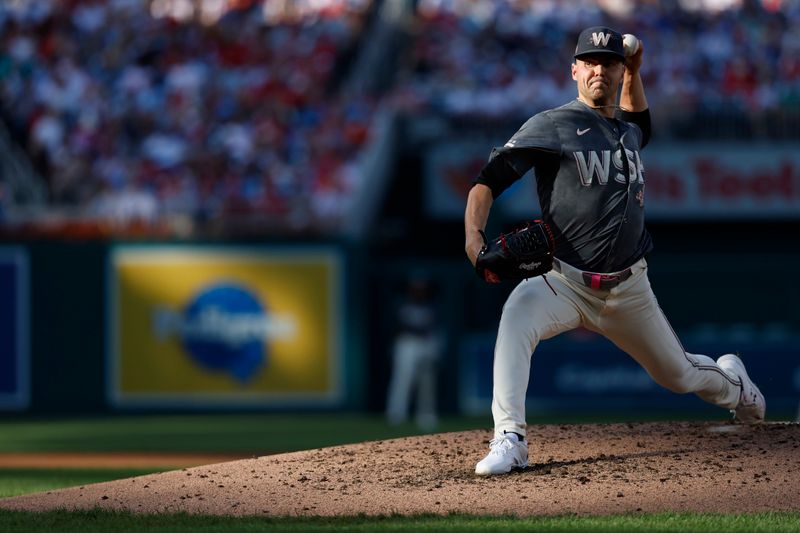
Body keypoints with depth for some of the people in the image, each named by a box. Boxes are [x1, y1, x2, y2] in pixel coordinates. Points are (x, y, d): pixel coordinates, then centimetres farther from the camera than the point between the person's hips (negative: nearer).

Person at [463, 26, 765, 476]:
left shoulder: (627, 131, 10)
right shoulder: (551, 126, -8)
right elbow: (490, 178, -16)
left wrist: (634, 72, 23)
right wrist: (474, 233, -34)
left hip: (629, 290, 4)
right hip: (565, 282, -4)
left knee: (678, 373, 17)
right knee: (518, 316, -37)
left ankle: (732, 382, 54)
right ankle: (510, 442, -37)